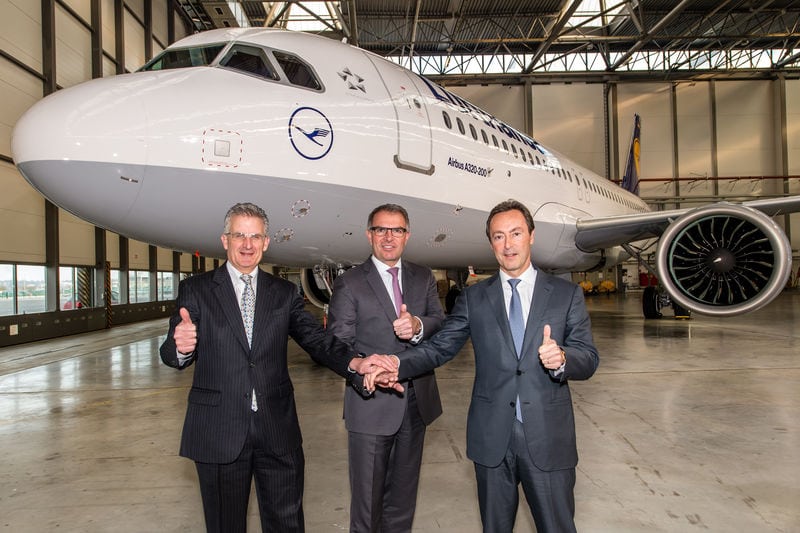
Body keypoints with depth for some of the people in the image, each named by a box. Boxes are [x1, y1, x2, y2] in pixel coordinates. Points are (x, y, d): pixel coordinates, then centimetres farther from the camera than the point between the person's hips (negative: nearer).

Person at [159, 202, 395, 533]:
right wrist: (181, 347, -32)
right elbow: (171, 354, -7)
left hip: (277, 430, 2)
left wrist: (354, 362, -22)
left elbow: (315, 338, -3)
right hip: (219, 429, -1)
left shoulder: (285, 293, 7)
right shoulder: (196, 290, 0)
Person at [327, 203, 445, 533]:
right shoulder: (349, 283, -4)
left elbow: (441, 323, -2)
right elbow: (338, 345, -8)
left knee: (403, 493, 20)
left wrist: (418, 326, -24)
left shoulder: (424, 278, 8)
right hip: (372, 403, -4)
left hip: (416, 402, 4)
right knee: (367, 496, 8)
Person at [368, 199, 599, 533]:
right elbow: (439, 347, 1)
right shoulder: (473, 298, 5)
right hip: (491, 437, 1)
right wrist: (398, 364, -17)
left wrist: (561, 358, -25)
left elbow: (589, 358, -2)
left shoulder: (567, 294, 3)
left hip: (548, 437, -1)